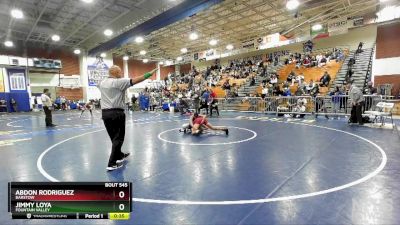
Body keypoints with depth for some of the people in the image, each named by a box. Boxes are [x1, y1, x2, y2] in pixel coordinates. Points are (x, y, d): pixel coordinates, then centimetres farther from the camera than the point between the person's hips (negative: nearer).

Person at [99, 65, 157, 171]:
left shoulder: (102, 83, 11)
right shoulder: (118, 82, -11)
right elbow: (136, 80, -18)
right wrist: (150, 73, -16)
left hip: (105, 113, 8)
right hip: (116, 113, -8)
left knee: (114, 137, 18)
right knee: (118, 138, 0)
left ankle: (119, 156, 35)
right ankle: (112, 163, 0)